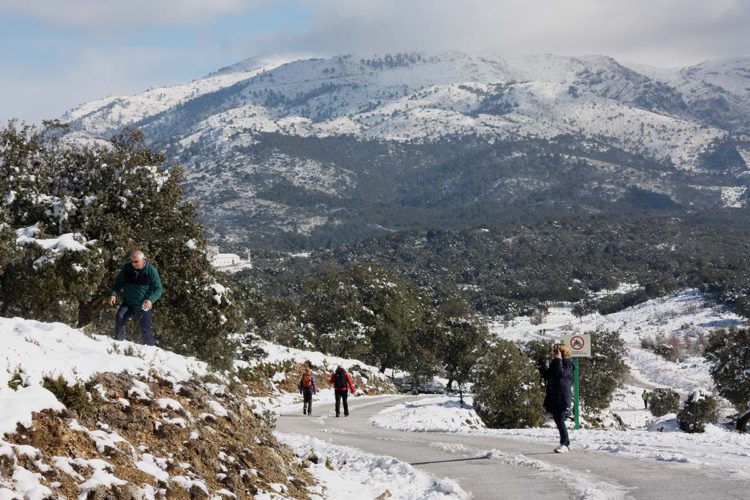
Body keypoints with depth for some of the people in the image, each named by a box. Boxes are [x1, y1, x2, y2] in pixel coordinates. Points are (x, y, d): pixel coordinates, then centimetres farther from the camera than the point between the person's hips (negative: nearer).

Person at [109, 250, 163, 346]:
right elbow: (119, 282, 11)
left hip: (143, 306, -2)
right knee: (120, 317, -22)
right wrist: (114, 294, -6)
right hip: (128, 303, 2)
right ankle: (118, 341, -14)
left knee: (146, 330, 0)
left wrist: (151, 300, -27)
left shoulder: (151, 271, -11)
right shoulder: (127, 268, -2)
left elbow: (158, 289, -9)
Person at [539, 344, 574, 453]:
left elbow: (562, 374, -26)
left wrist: (558, 360, -20)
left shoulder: (567, 364, -8)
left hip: (561, 397, -9)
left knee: (560, 420, -11)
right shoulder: (554, 363, 17)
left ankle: (564, 444, -7)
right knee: (558, 420, 12)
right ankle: (566, 443, 21)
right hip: (553, 397, 9)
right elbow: (547, 376, 22)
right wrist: (542, 367, 7)